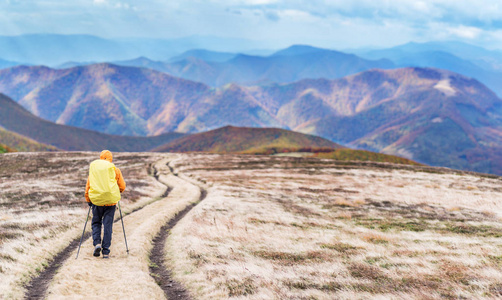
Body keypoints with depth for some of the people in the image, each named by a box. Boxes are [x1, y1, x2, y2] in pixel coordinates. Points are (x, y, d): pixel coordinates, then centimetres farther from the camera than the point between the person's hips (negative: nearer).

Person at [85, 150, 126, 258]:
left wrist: (88, 200, 18)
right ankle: (106, 251, 4)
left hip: (96, 200, 1)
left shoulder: (93, 169, 4)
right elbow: (122, 186, 3)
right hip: (111, 201, -1)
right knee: (107, 225, 4)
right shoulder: (115, 170, 0)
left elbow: (88, 186, 7)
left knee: (96, 223, 18)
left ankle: (97, 243, -2)